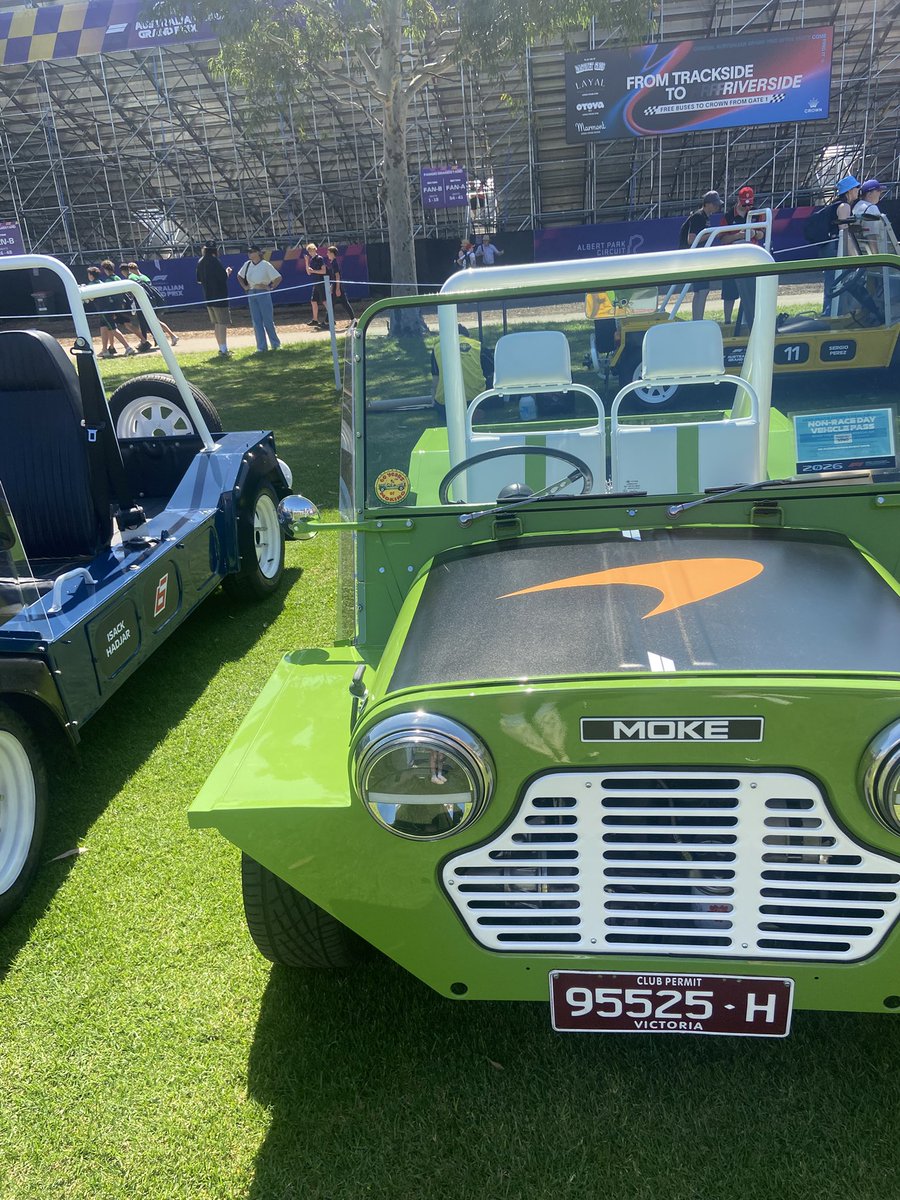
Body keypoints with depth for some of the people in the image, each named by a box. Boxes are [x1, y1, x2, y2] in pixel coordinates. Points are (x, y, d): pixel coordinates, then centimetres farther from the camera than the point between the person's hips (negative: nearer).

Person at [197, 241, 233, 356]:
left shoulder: (200, 262, 11)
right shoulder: (213, 261, -13)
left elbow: (199, 280, 17)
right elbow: (224, 277, -19)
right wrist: (227, 272, 1)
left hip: (208, 297, 8)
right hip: (219, 296, -8)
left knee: (216, 323, 14)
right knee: (222, 323, -6)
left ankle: (222, 348, 19)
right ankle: (223, 350, -10)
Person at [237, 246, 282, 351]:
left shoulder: (266, 265, -9)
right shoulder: (247, 264, 7)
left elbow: (278, 278, -11)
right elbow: (239, 276, 22)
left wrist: (270, 287, -11)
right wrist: (244, 286, 10)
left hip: (263, 294, -5)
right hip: (251, 294, 5)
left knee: (268, 320, -1)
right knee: (256, 321, 3)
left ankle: (276, 344, 14)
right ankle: (261, 347, 7)